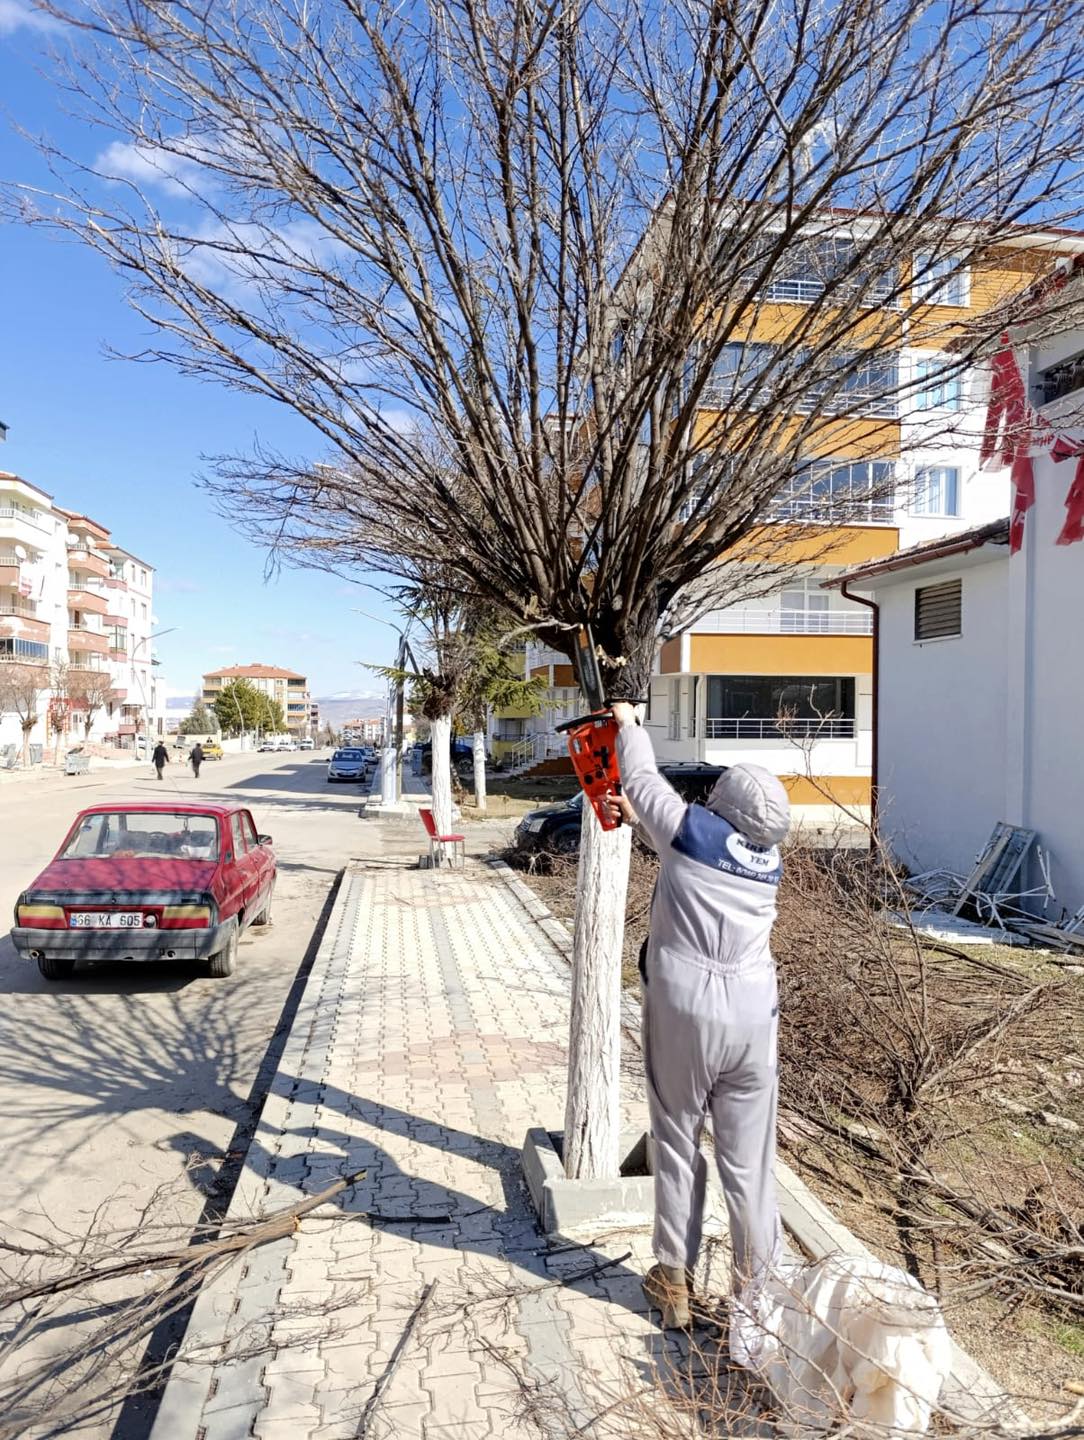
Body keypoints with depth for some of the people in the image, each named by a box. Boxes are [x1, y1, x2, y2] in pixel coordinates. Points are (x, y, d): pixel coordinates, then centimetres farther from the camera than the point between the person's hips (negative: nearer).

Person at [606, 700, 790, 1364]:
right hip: (752, 1020, 3)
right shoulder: (769, 861, 6)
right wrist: (642, 822, 31)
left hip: (683, 1016, -3)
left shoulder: (695, 829, -9)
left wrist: (628, 724, 24)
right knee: (749, 1164, 10)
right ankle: (751, 1303, 18)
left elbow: (643, 778, 8)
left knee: (677, 1147, 15)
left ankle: (675, 1285, 29)